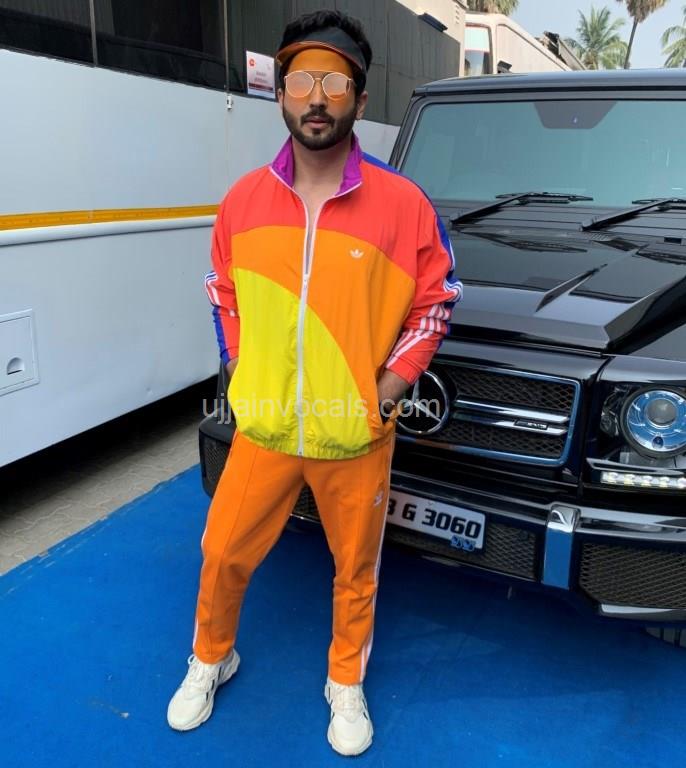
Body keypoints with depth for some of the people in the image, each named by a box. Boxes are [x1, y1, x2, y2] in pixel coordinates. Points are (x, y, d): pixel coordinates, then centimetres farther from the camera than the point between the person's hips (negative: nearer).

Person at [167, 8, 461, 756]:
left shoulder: (402, 202, -9)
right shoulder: (243, 200, -1)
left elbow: (436, 297, 1)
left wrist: (391, 383, -6)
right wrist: (240, 371, 4)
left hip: (356, 433, -1)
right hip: (263, 425, 2)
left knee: (356, 570, 15)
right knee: (223, 556, 16)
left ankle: (346, 685, 43)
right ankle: (210, 662, 46)